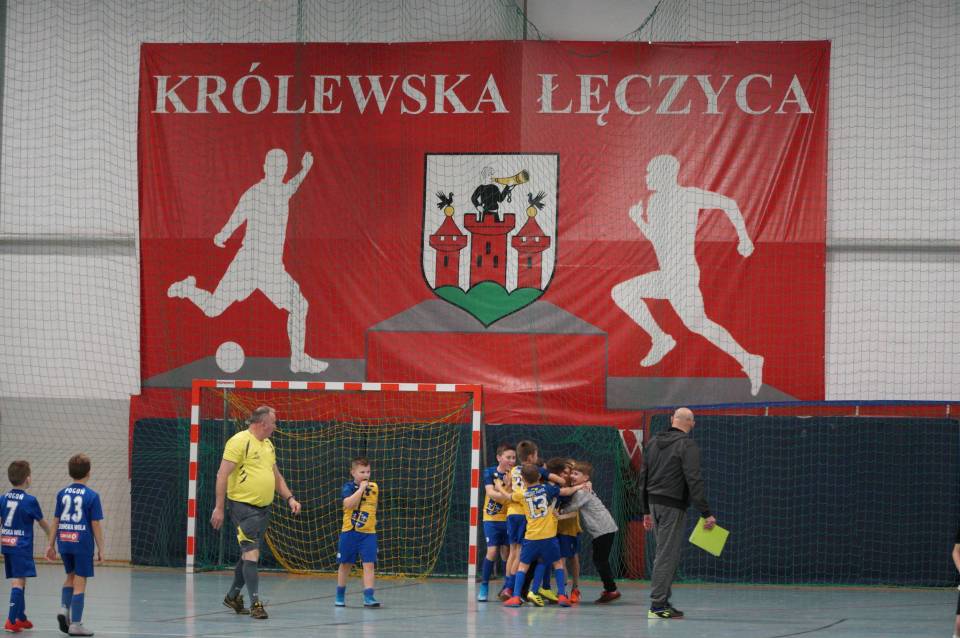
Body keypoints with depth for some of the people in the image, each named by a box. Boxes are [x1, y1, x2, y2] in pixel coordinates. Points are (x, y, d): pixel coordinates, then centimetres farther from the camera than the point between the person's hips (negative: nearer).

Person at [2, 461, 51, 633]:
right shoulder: (30, 500, -11)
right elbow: (42, 522, 2)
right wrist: (50, 535, 21)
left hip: (6, 545, 6)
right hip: (22, 547, -6)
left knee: (19, 581, 18)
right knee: (18, 582, -8)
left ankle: (21, 618, 28)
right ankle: (11, 621, -17)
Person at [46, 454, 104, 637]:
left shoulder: (62, 494, 4)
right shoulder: (92, 496, -7)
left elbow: (56, 521, 7)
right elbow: (96, 525, -8)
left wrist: (51, 544, 14)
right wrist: (100, 549, -2)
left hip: (64, 542, 4)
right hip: (83, 544, -4)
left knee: (71, 576, 24)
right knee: (80, 582, 2)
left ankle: (64, 608, 4)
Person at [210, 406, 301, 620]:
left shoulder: (268, 445, 15)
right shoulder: (240, 441, -12)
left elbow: (276, 476, 26)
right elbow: (222, 474, -14)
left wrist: (289, 498, 13)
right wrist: (219, 508, -17)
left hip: (263, 508, 8)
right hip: (243, 506, -8)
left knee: (249, 554, 15)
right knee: (251, 553, -12)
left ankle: (233, 596, 29)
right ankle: (255, 603, -11)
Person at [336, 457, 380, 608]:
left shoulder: (374, 487, 5)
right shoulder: (348, 487, -8)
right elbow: (348, 503, -26)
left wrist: (372, 520, 10)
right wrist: (361, 488, -22)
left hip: (368, 533, 2)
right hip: (349, 532, -2)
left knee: (369, 564, -9)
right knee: (345, 564, 11)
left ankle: (368, 597, -12)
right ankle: (340, 596, 27)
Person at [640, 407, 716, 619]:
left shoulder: (653, 443, 13)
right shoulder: (687, 445, -10)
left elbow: (644, 477, 17)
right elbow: (694, 481, -17)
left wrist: (647, 511, 23)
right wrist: (706, 513, -16)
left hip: (654, 503, 7)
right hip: (673, 506, -7)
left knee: (666, 554, 16)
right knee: (667, 555, -6)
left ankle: (663, 602, 17)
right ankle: (657, 605, -8)